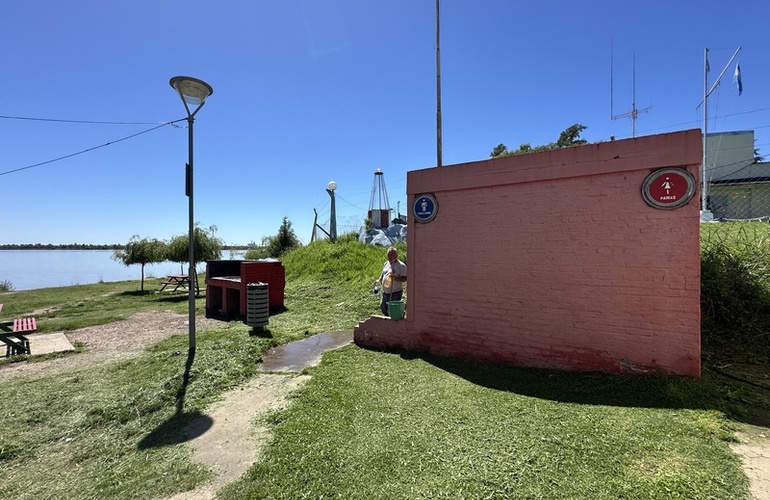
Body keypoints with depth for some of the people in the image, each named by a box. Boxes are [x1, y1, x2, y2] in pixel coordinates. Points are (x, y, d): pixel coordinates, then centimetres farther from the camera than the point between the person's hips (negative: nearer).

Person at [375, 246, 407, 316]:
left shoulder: (401, 265, -11)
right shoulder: (386, 264, 12)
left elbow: (405, 278, -16)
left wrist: (395, 278, -31)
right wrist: (379, 280, 6)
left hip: (395, 293, -8)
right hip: (385, 292, 8)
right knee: (383, 307, 16)